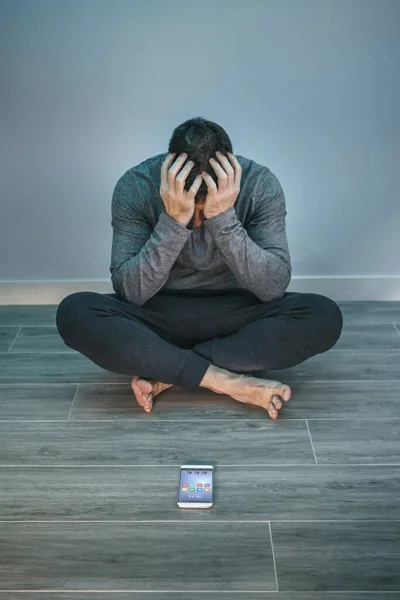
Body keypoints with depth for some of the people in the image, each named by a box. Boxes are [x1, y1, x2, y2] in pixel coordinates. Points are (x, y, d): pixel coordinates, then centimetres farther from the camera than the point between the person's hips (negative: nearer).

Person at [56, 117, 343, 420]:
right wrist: (172, 222, -34)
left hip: (234, 315, 1)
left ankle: (163, 372, -22)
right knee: (74, 313, -28)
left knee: (325, 317, -27)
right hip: (161, 315, 0)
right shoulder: (135, 186, -17)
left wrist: (224, 218, -34)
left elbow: (273, 287, -23)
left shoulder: (261, 184, -16)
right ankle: (228, 381, -27)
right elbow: (130, 292, -21)